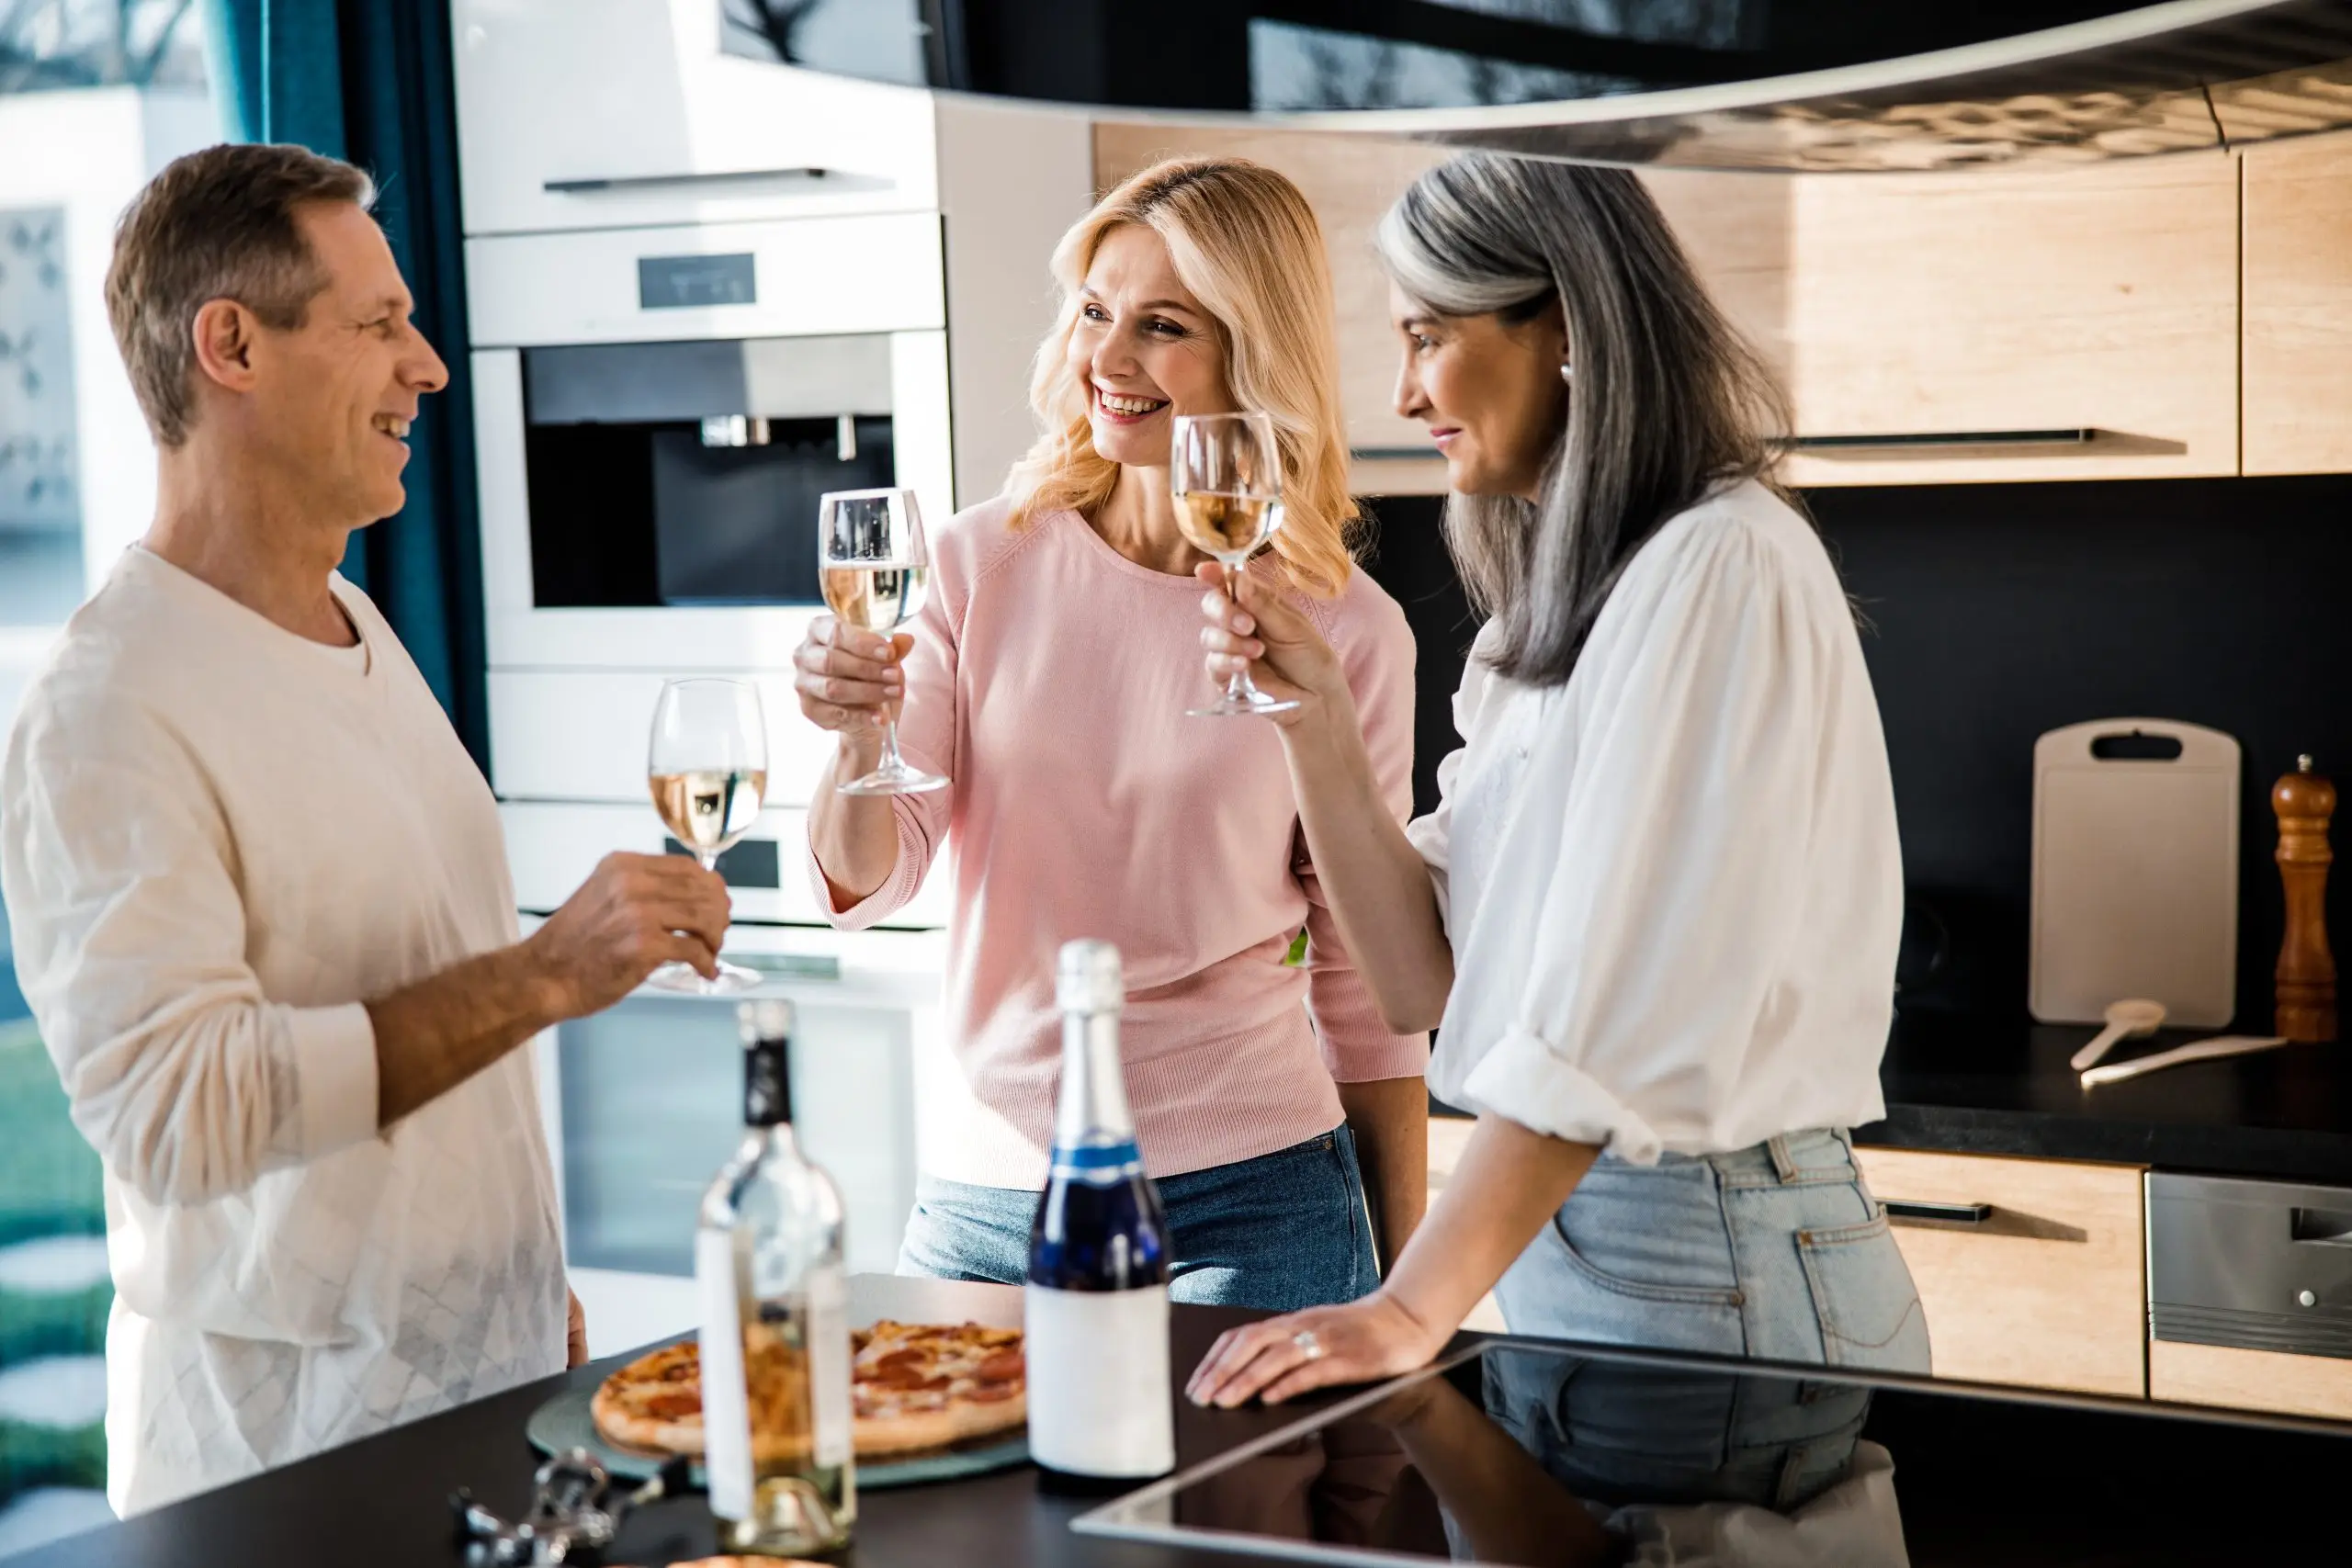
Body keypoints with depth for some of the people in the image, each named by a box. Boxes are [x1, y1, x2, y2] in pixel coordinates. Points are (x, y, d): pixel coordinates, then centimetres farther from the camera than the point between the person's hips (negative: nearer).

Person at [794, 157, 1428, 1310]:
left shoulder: (1345, 629, -3)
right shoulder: (986, 563, 0)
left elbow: (1369, 986, 3)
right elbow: (864, 880, -3)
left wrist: (1407, 1285, 3)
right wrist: (857, 737, -25)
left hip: (1242, 1204, -1)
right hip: (982, 1190, 2)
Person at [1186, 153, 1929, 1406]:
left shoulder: (1723, 571, -15)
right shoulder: (1561, 596, 14)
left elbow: (1615, 1023, -24)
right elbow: (1428, 976, 8)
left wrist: (1414, 1311, -28)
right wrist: (1316, 716, -2)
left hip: (1720, 1275, -8)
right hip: (1553, 1239, 8)